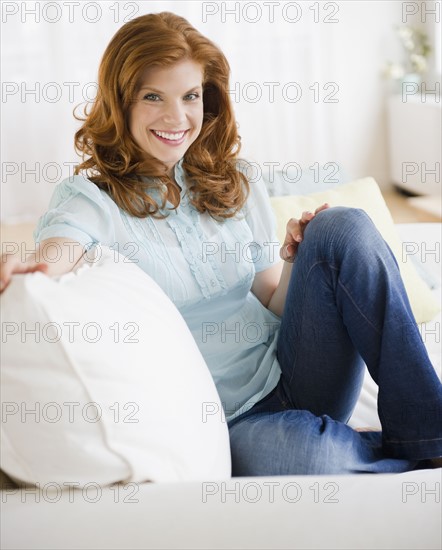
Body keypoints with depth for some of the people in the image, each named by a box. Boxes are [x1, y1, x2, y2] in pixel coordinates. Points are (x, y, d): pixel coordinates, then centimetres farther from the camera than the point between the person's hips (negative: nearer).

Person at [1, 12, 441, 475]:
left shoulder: (234, 185, 9)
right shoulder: (89, 198, -4)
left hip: (287, 379, 5)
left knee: (344, 227, -17)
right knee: (292, 449, -39)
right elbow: (51, 261, -27)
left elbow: (273, 304, 12)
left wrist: (296, 262, -9)